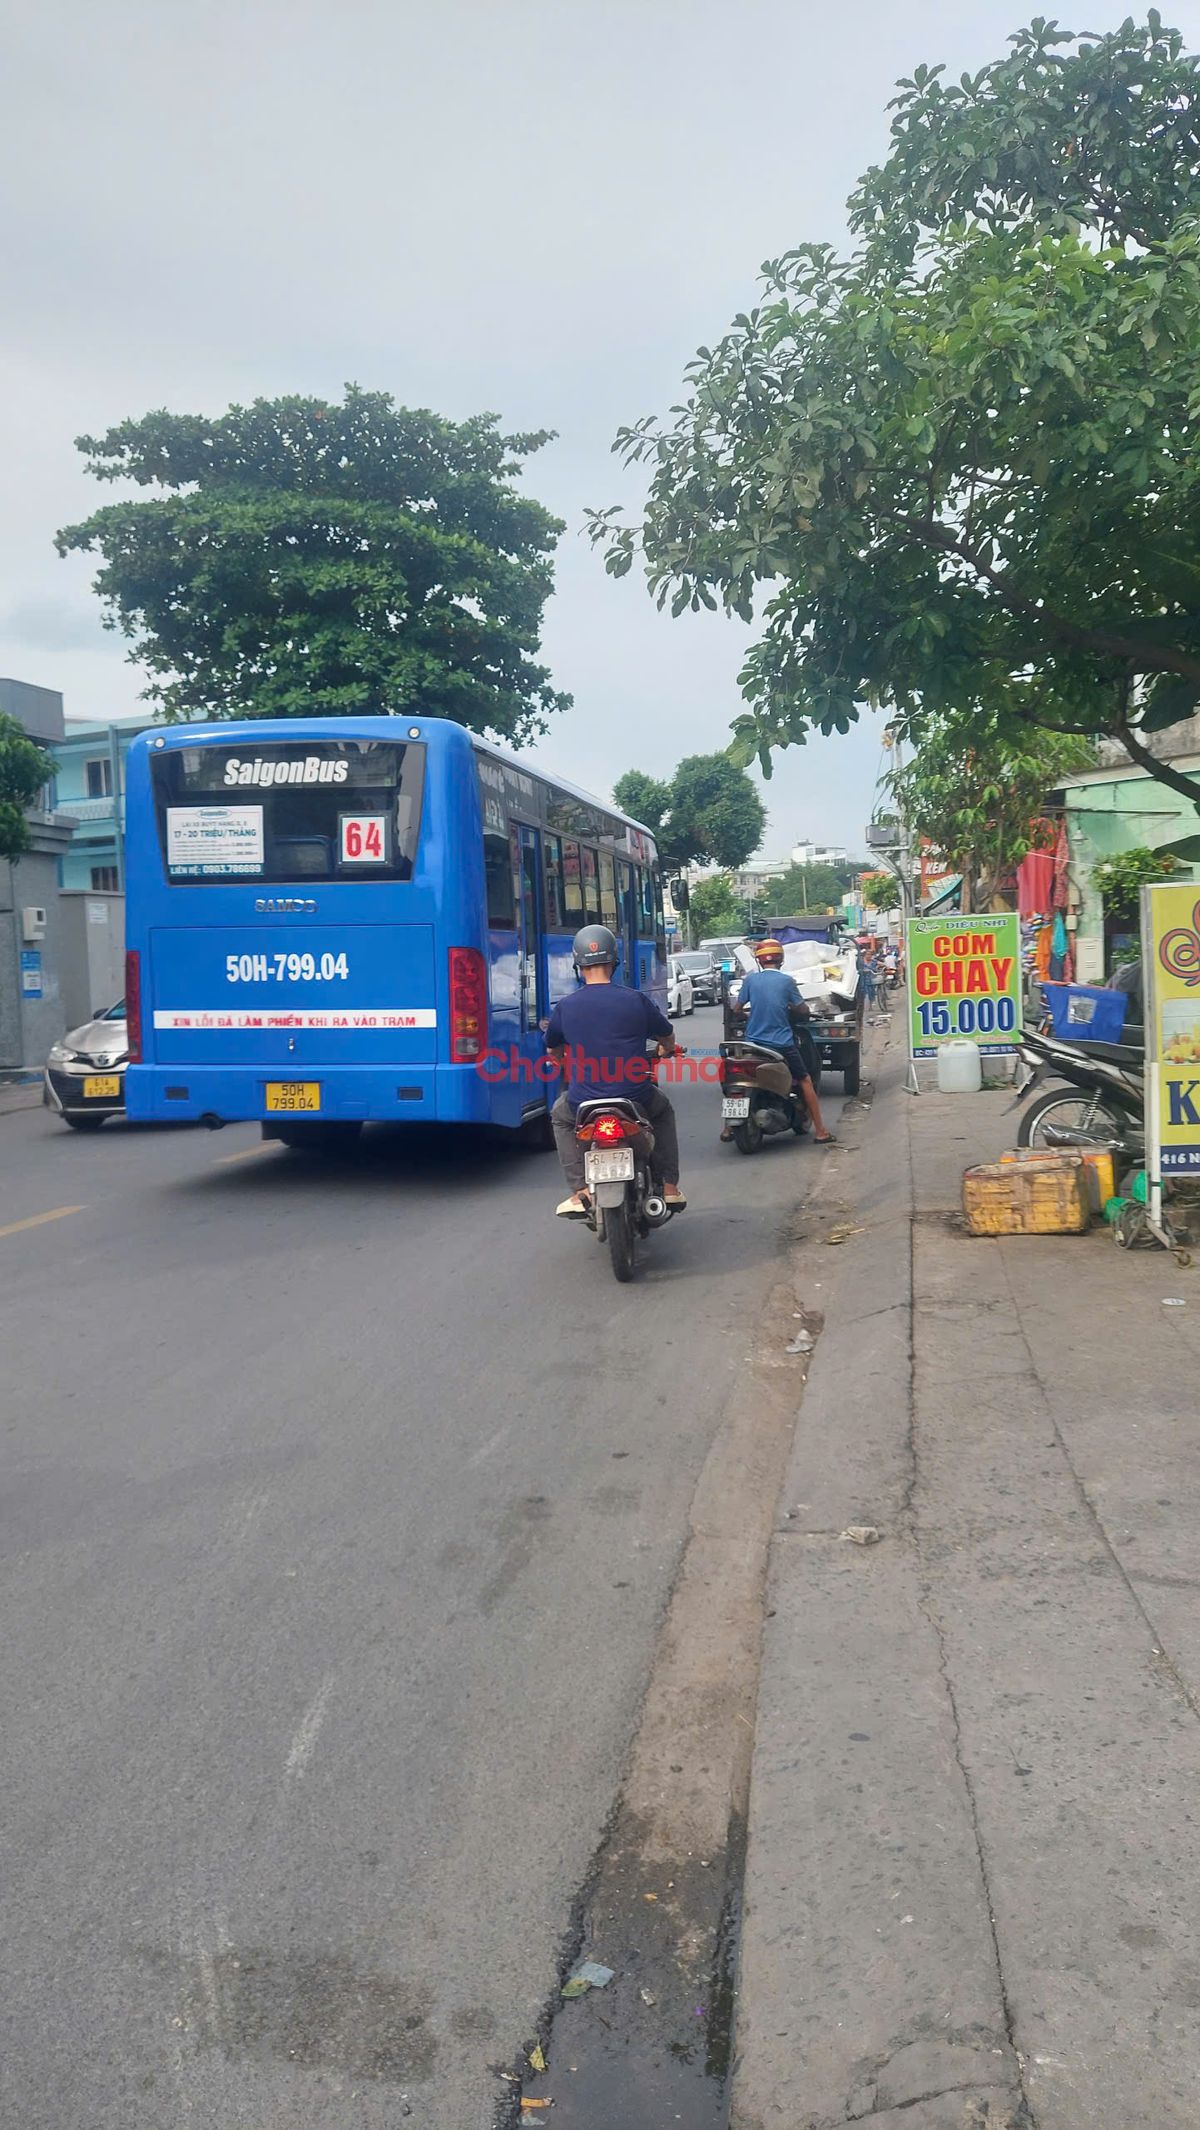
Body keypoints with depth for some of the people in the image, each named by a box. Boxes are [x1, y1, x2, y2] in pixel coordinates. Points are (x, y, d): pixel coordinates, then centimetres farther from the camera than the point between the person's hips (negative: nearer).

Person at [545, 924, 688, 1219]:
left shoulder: (565, 1006, -3)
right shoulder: (636, 1000, -5)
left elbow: (553, 1051, 15)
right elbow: (668, 1039, 11)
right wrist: (666, 1050, 37)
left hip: (583, 1103, 0)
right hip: (636, 1099, 0)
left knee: (560, 1116, 33)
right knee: (663, 1110, 34)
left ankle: (580, 1192, 16)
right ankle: (670, 1187, 25)